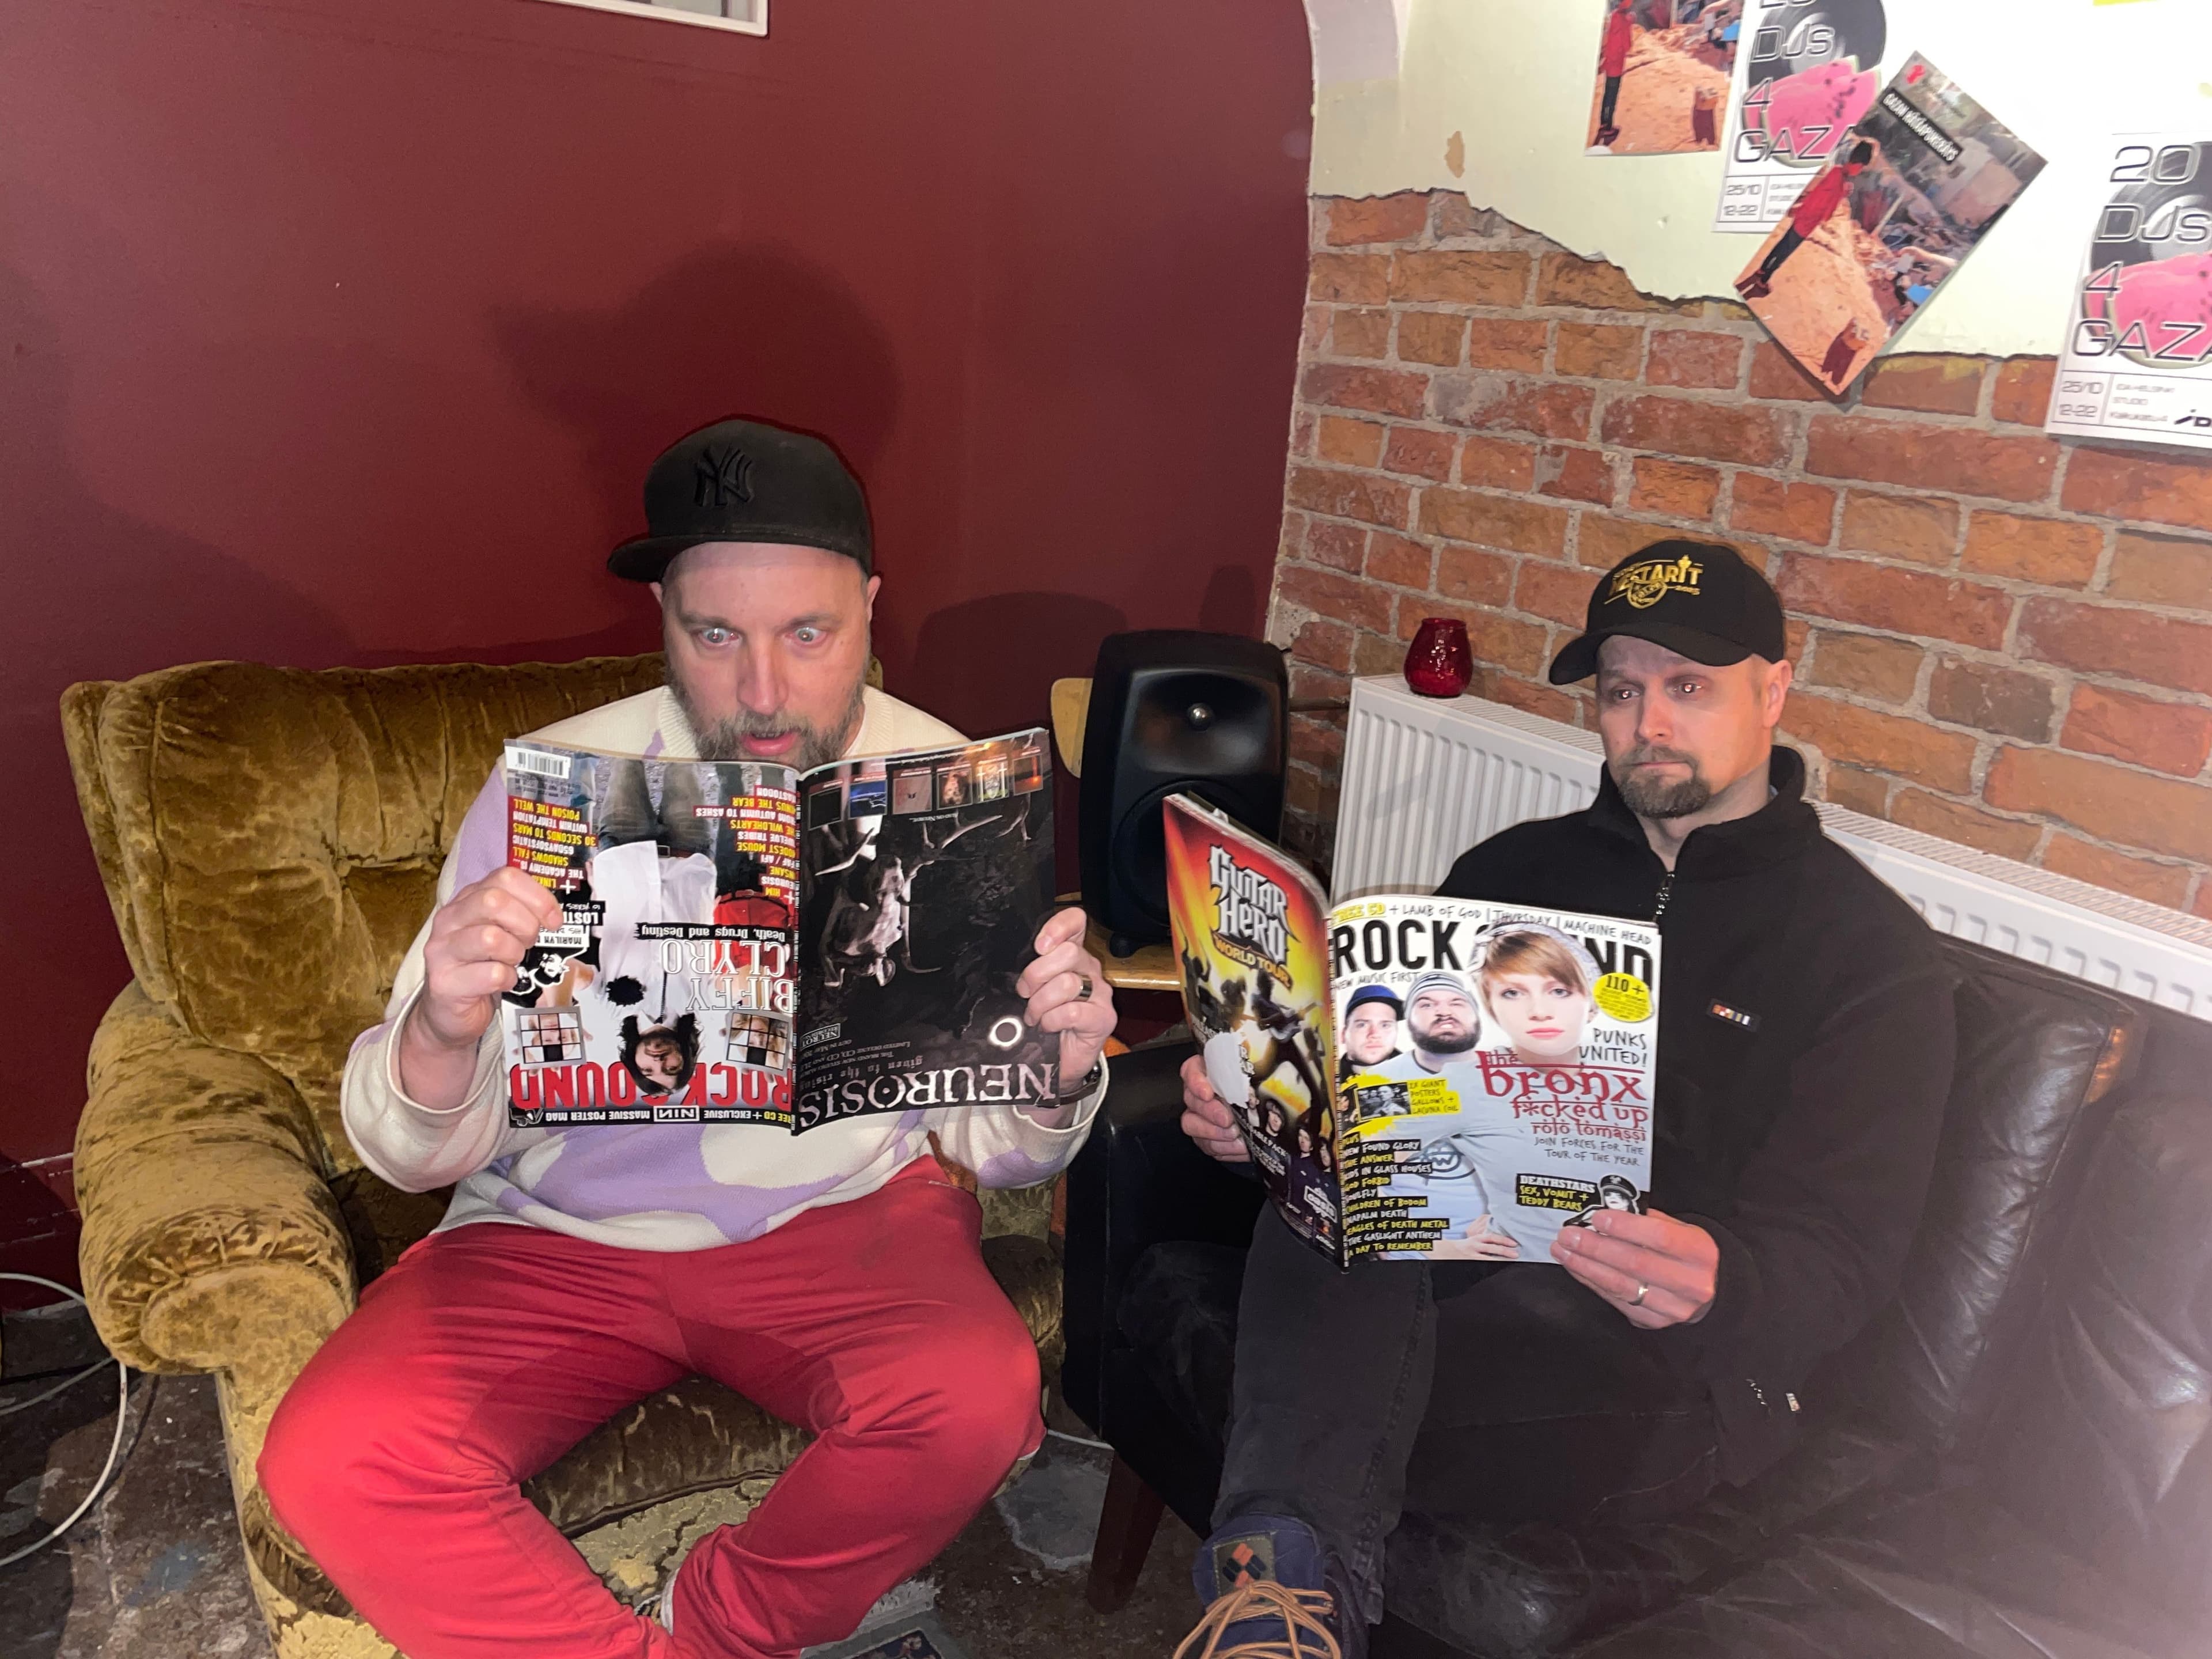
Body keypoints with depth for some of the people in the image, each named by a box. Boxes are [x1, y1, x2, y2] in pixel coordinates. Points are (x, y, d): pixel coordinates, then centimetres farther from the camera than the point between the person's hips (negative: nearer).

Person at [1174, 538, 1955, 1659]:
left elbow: (1843, 1254, -8)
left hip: (1675, 1366, -3)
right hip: (1428, 1269, 4)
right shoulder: (1518, 870, 17)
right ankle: (1294, 1569, -43)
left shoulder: (1876, 957, 2)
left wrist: (1717, 1284, -33)